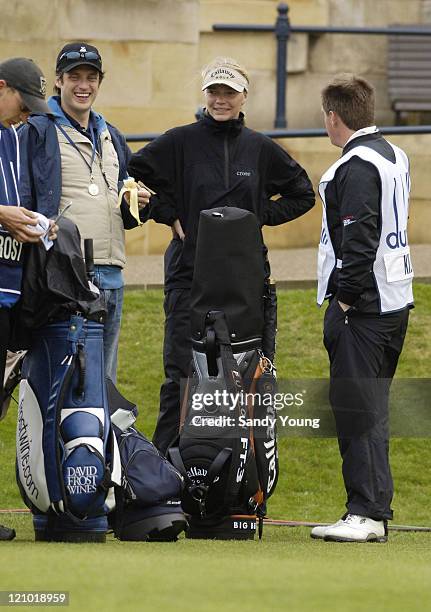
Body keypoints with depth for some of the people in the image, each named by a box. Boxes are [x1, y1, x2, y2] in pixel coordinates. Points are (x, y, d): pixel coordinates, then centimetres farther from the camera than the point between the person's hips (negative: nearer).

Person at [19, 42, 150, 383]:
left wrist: (135, 203, 5)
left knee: (104, 377, 10)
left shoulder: (111, 137, 22)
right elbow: (22, 202, -5)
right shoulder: (38, 132, 1)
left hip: (109, 274, 7)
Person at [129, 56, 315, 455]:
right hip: (190, 272, -3)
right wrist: (166, 213, -4)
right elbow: (132, 175, 0)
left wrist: (262, 214, 5)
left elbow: (302, 194, 18)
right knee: (182, 372, -7)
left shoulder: (260, 148, 7)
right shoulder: (182, 141, -1)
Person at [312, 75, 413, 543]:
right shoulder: (394, 157, 16)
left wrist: (346, 298, -16)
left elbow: (360, 240, -22)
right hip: (395, 302, 10)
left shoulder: (357, 166, -14)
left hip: (363, 308, -10)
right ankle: (373, 513, 15)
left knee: (358, 411, -9)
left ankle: (367, 513, -11)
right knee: (370, 408, 13)